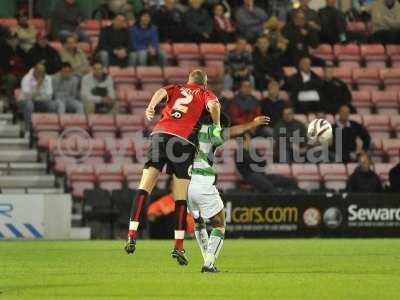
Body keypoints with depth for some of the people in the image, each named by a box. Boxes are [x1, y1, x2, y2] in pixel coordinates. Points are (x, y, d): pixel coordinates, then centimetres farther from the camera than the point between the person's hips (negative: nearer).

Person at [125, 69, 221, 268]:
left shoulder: (176, 88, 26)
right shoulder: (205, 94, 19)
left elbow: (161, 92, 4)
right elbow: (213, 105, -3)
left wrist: (151, 107, -12)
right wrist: (217, 127, 7)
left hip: (160, 134, 2)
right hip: (184, 140, -2)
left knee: (144, 188, 0)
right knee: (181, 198, 4)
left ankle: (132, 235, -14)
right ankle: (178, 247, 1)